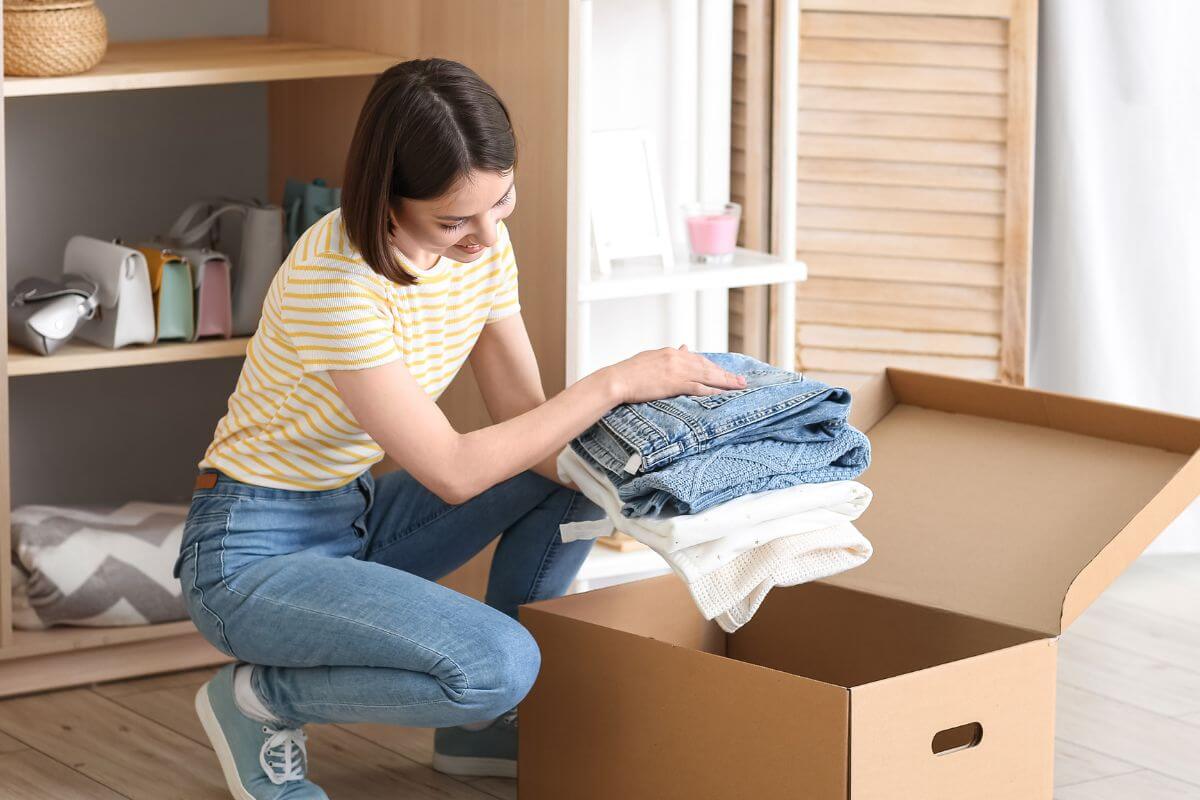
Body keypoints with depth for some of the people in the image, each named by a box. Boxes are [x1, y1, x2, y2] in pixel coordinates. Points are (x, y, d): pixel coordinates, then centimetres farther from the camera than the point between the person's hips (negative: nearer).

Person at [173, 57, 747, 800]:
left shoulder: (484, 245, -4)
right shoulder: (335, 280, -29)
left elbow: (529, 420, -2)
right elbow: (452, 472, -27)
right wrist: (615, 383, -26)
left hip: (355, 518, 9)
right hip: (254, 553, -8)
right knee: (499, 661, -28)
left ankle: (485, 722, 9)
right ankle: (260, 701, -3)